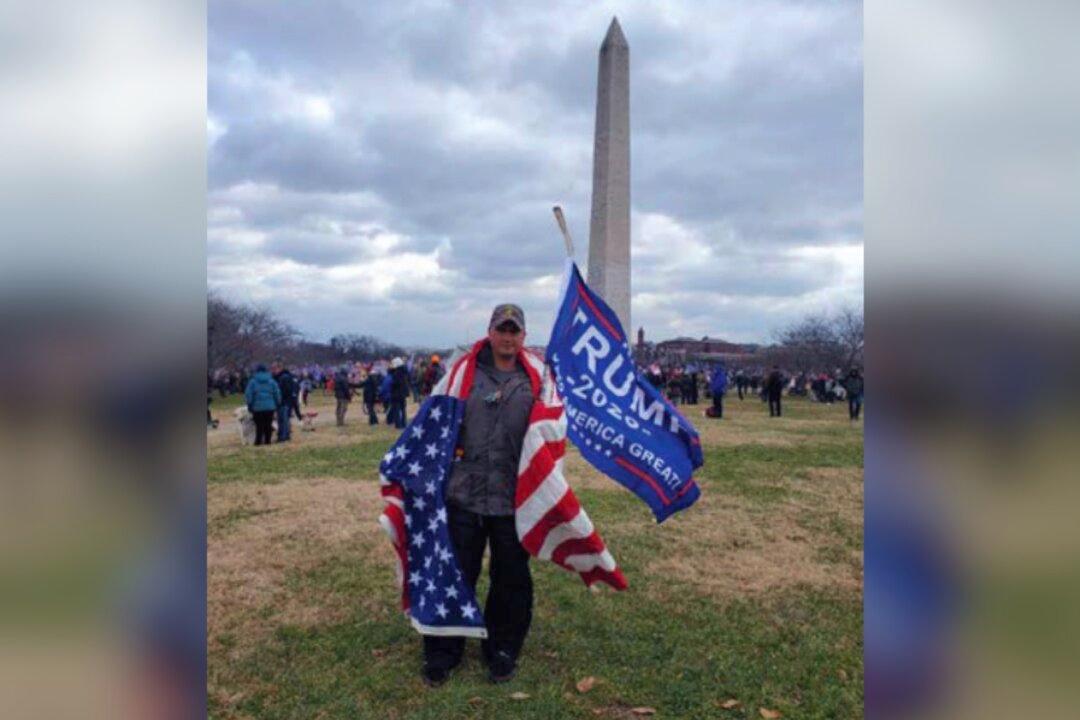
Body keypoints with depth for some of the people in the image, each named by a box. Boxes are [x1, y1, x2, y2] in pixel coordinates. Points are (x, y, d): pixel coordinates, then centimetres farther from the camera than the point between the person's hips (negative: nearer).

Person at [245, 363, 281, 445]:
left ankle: (258, 441, 4)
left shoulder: (252, 381, -2)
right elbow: (277, 394, 6)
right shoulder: (271, 381, 5)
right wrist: (277, 405, 13)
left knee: (259, 426, 2)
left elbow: (248, 395, -2)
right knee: (268, 425, 7)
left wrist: (249, 405, 7)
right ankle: (267, 441, 8)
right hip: (270, 407, 2)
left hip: (257, 407, -2)